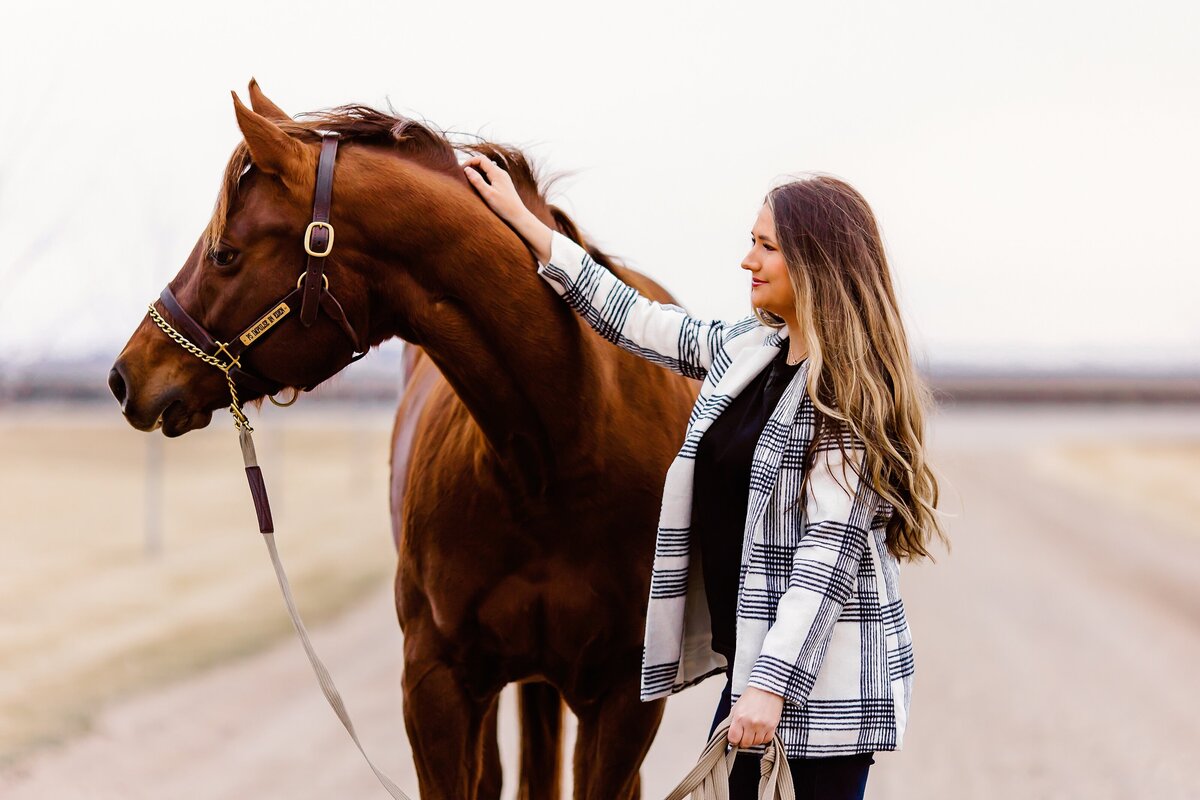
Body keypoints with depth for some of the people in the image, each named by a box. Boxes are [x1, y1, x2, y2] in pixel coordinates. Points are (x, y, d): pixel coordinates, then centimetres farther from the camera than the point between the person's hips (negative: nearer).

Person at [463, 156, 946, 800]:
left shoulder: (851, 387, -14)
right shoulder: (746, 349, 9)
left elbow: (829, 550, -20)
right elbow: (632, 320, 20)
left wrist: (772, 684, -25)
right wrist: (521, 222, 22)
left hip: (823, 674, -8)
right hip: (751, 657, 8)